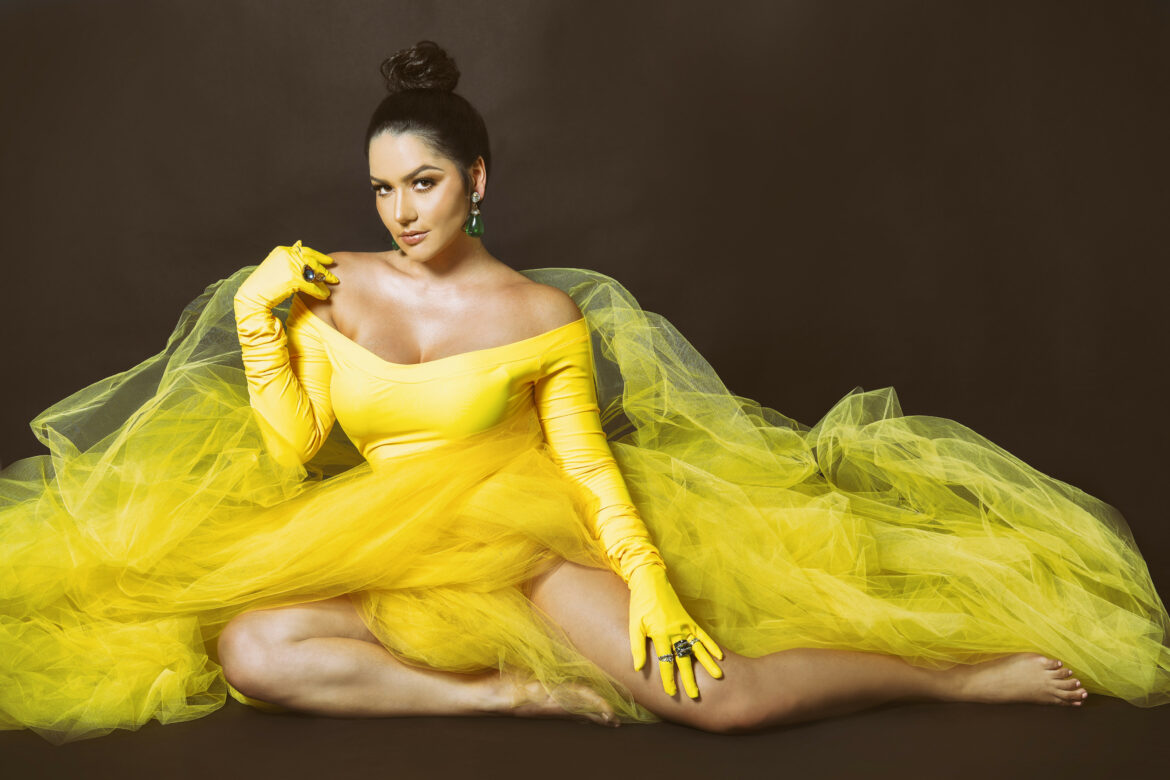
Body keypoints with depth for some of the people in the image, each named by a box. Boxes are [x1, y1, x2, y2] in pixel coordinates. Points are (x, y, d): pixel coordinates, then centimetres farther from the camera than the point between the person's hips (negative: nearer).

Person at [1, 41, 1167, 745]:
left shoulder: (544, 314, -1)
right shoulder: (330, 288, 4)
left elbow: (591, 467, -1)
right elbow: (292, 450, 2)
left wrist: (653, 585, -15)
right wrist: (256, 317, -8)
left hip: (523, 550, -2)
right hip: (379, 562, 3)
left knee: (719, 696, -23)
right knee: (245, 648, -30)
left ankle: (972, 673, -4)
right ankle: (507, 695, -21)